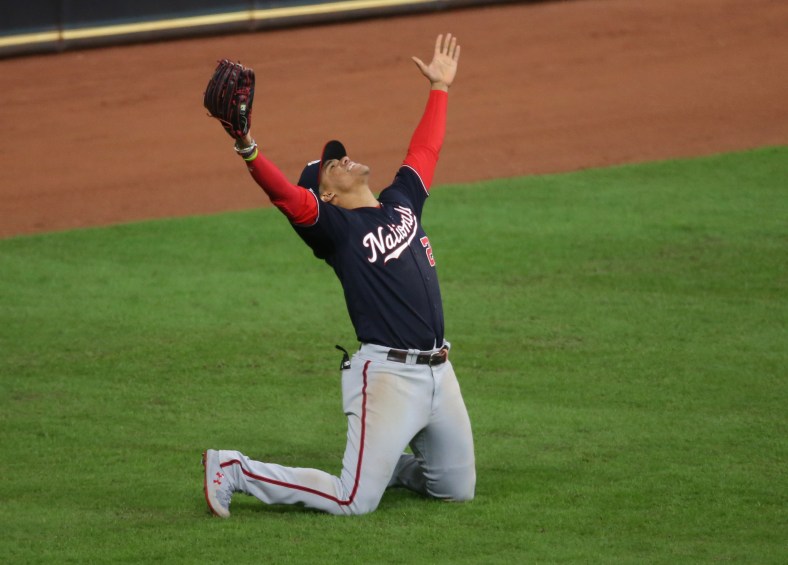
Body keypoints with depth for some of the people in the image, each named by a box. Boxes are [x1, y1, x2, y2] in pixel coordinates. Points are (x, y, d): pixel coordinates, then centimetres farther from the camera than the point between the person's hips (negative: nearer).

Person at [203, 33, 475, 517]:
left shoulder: (401, 202, 16)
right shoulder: (335, 226, -5)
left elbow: (424, 151, 30)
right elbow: (287, 196, -22)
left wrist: (440, 88, 36)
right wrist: (248, 149, -37)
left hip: (439, 371, 7)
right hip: (387, 373, -7)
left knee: (458, 490, 13)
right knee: (354, 501, -9)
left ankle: (381, 462, 36)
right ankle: (234, 470, 3)